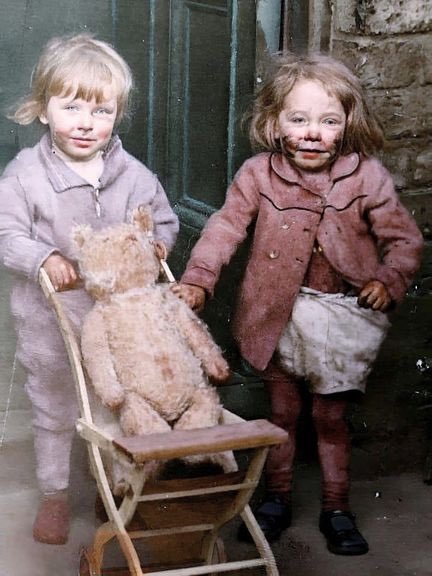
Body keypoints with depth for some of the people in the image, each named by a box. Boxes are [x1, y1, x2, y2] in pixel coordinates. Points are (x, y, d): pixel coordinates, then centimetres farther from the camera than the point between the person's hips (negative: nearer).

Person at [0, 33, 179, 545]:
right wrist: (45, 259, -30)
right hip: (50, 320, -2)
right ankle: (54, 496, 33)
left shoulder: (133, 175, -4)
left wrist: (155, 245, -11)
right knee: (54, 412, 15)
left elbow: (164, 220, 10)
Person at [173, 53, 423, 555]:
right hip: (278, 316, 1)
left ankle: (336, 508, 25)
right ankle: (276, 498, 32)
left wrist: (389, 279, -18)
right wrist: (197, 278, -20)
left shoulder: (367, 178, -10)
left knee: (330, 418, 10)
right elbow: (226, 227, -8)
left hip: (340, 319, -1)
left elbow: (404, 239, -3)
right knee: (281, 412, 15)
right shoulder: (258, 175, -8)